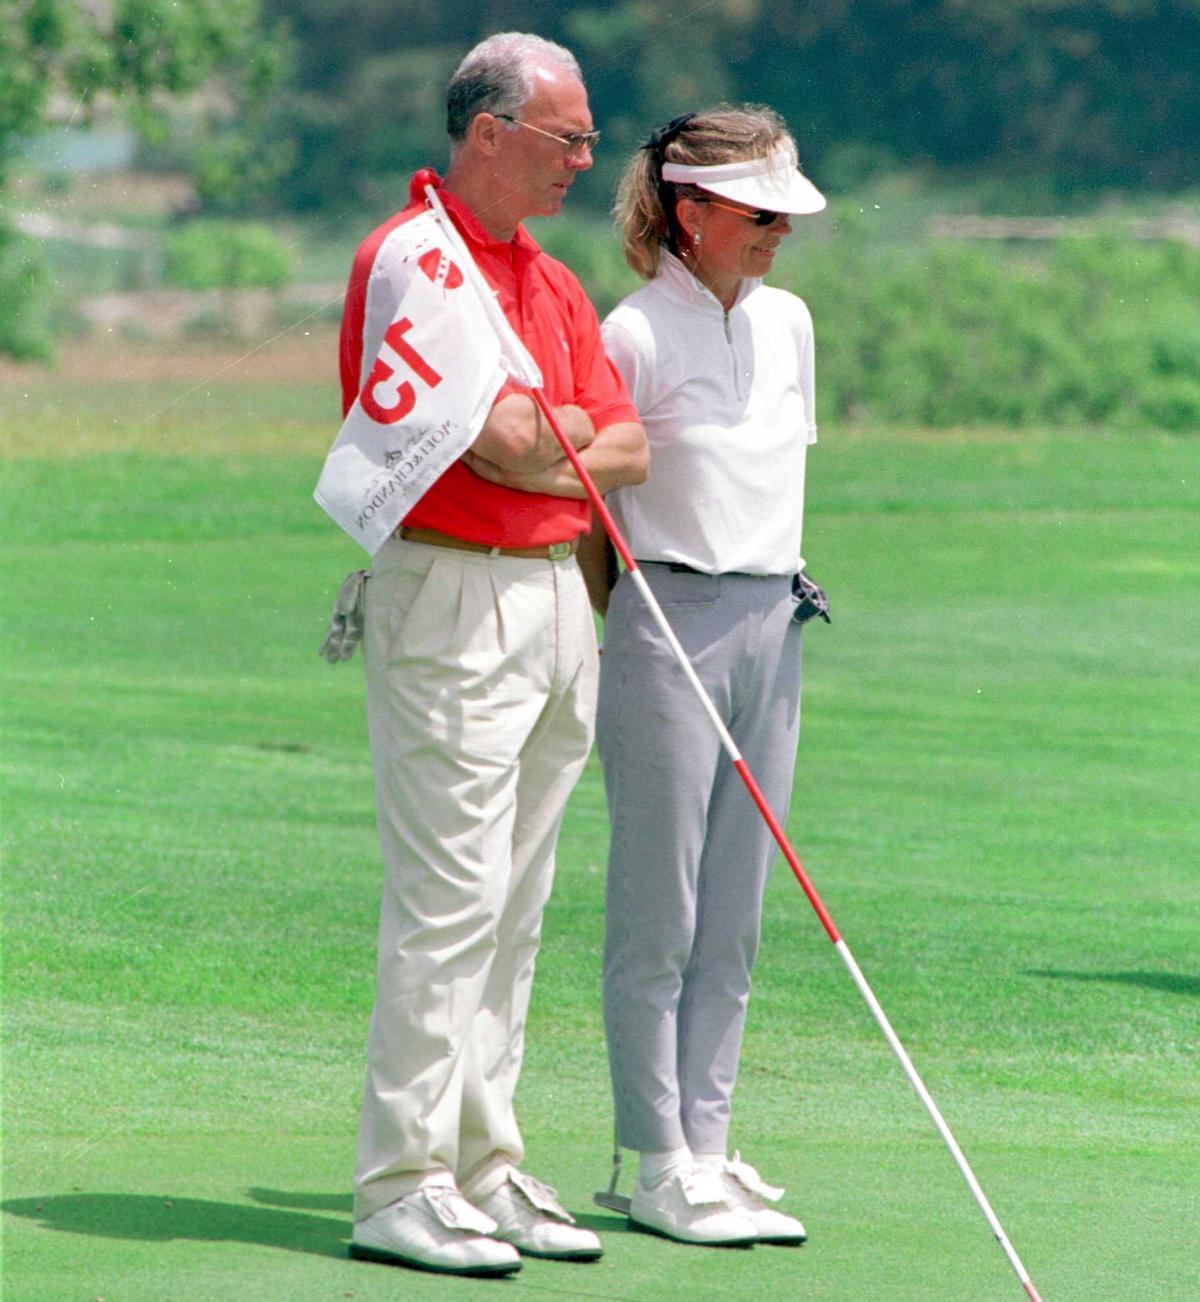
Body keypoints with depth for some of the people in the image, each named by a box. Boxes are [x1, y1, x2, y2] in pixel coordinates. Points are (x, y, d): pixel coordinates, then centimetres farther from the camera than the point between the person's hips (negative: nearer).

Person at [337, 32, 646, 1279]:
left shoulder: (554, 283, 17)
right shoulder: (408, 260, -11)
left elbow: (625, 448, 9)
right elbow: (502, 439, -21)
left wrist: (538, 446, -9)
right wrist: (567, 429, 0)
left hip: (557, 597, 8)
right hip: (451, 601, -8)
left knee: (514, 907, 9)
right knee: (449, 898, -10)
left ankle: (484, 1168, 14)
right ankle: (401, 1186, -8)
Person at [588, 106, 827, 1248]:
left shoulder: (787, 324, 11)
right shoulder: (637, 335, -10)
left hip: (771, 624, 7)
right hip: (666, 622, -7)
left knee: (732, 916, 7)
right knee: (659, 915, -2)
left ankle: (706, 1145, 12)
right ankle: (657, 1164, 2)